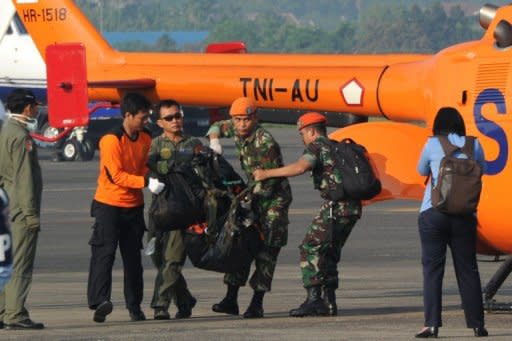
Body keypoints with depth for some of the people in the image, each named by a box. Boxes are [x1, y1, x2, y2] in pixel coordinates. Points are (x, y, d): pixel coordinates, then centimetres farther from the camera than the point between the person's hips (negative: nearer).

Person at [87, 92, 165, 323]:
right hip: (109, 205, -6)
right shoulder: (111, 140, -16)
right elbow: (116, 175, -21)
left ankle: (134, 305, 16)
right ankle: (99, 301, -23)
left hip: (134, 205, 6)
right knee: (104, 253, -14)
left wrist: (157, 179, -5)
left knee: (133, 256, 9)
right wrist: (146, 182, -26)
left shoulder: (145, 139, 6)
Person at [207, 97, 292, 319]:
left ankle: (257, 304, -10)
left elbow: (269, 180, -24)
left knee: (266, 250, -10)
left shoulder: (265, 143, -26)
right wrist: (214, 140, -3)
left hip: (274, 198, -8)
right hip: (254, 194, 8)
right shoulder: (237, 130, -2)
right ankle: (231, 300, 6)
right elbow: (218, 126, 19)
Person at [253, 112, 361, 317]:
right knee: (329, 253, 17)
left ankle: (314, 299, -12)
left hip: (336, 206, -8)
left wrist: (267, 174, -15)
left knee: (310, 249, -4)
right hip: (353, 207, 8)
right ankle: (329, 302, 15)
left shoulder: (317, 147, -3)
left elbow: (300, 167, -20)